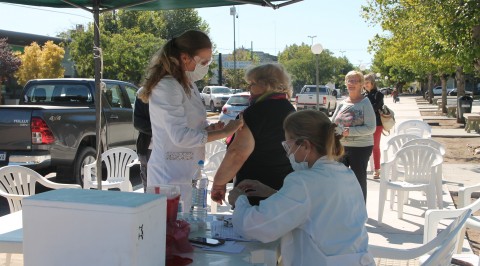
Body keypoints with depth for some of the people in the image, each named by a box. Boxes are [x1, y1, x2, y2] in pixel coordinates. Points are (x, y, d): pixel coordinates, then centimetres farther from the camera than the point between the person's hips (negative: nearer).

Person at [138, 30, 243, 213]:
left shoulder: (189, 86, 13)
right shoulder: (166, 87, -16)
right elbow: (181, 136, -23)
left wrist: (210, 128, 1)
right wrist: (224, 132, -20)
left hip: (188, 173, 9)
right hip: (171, 176, -9)